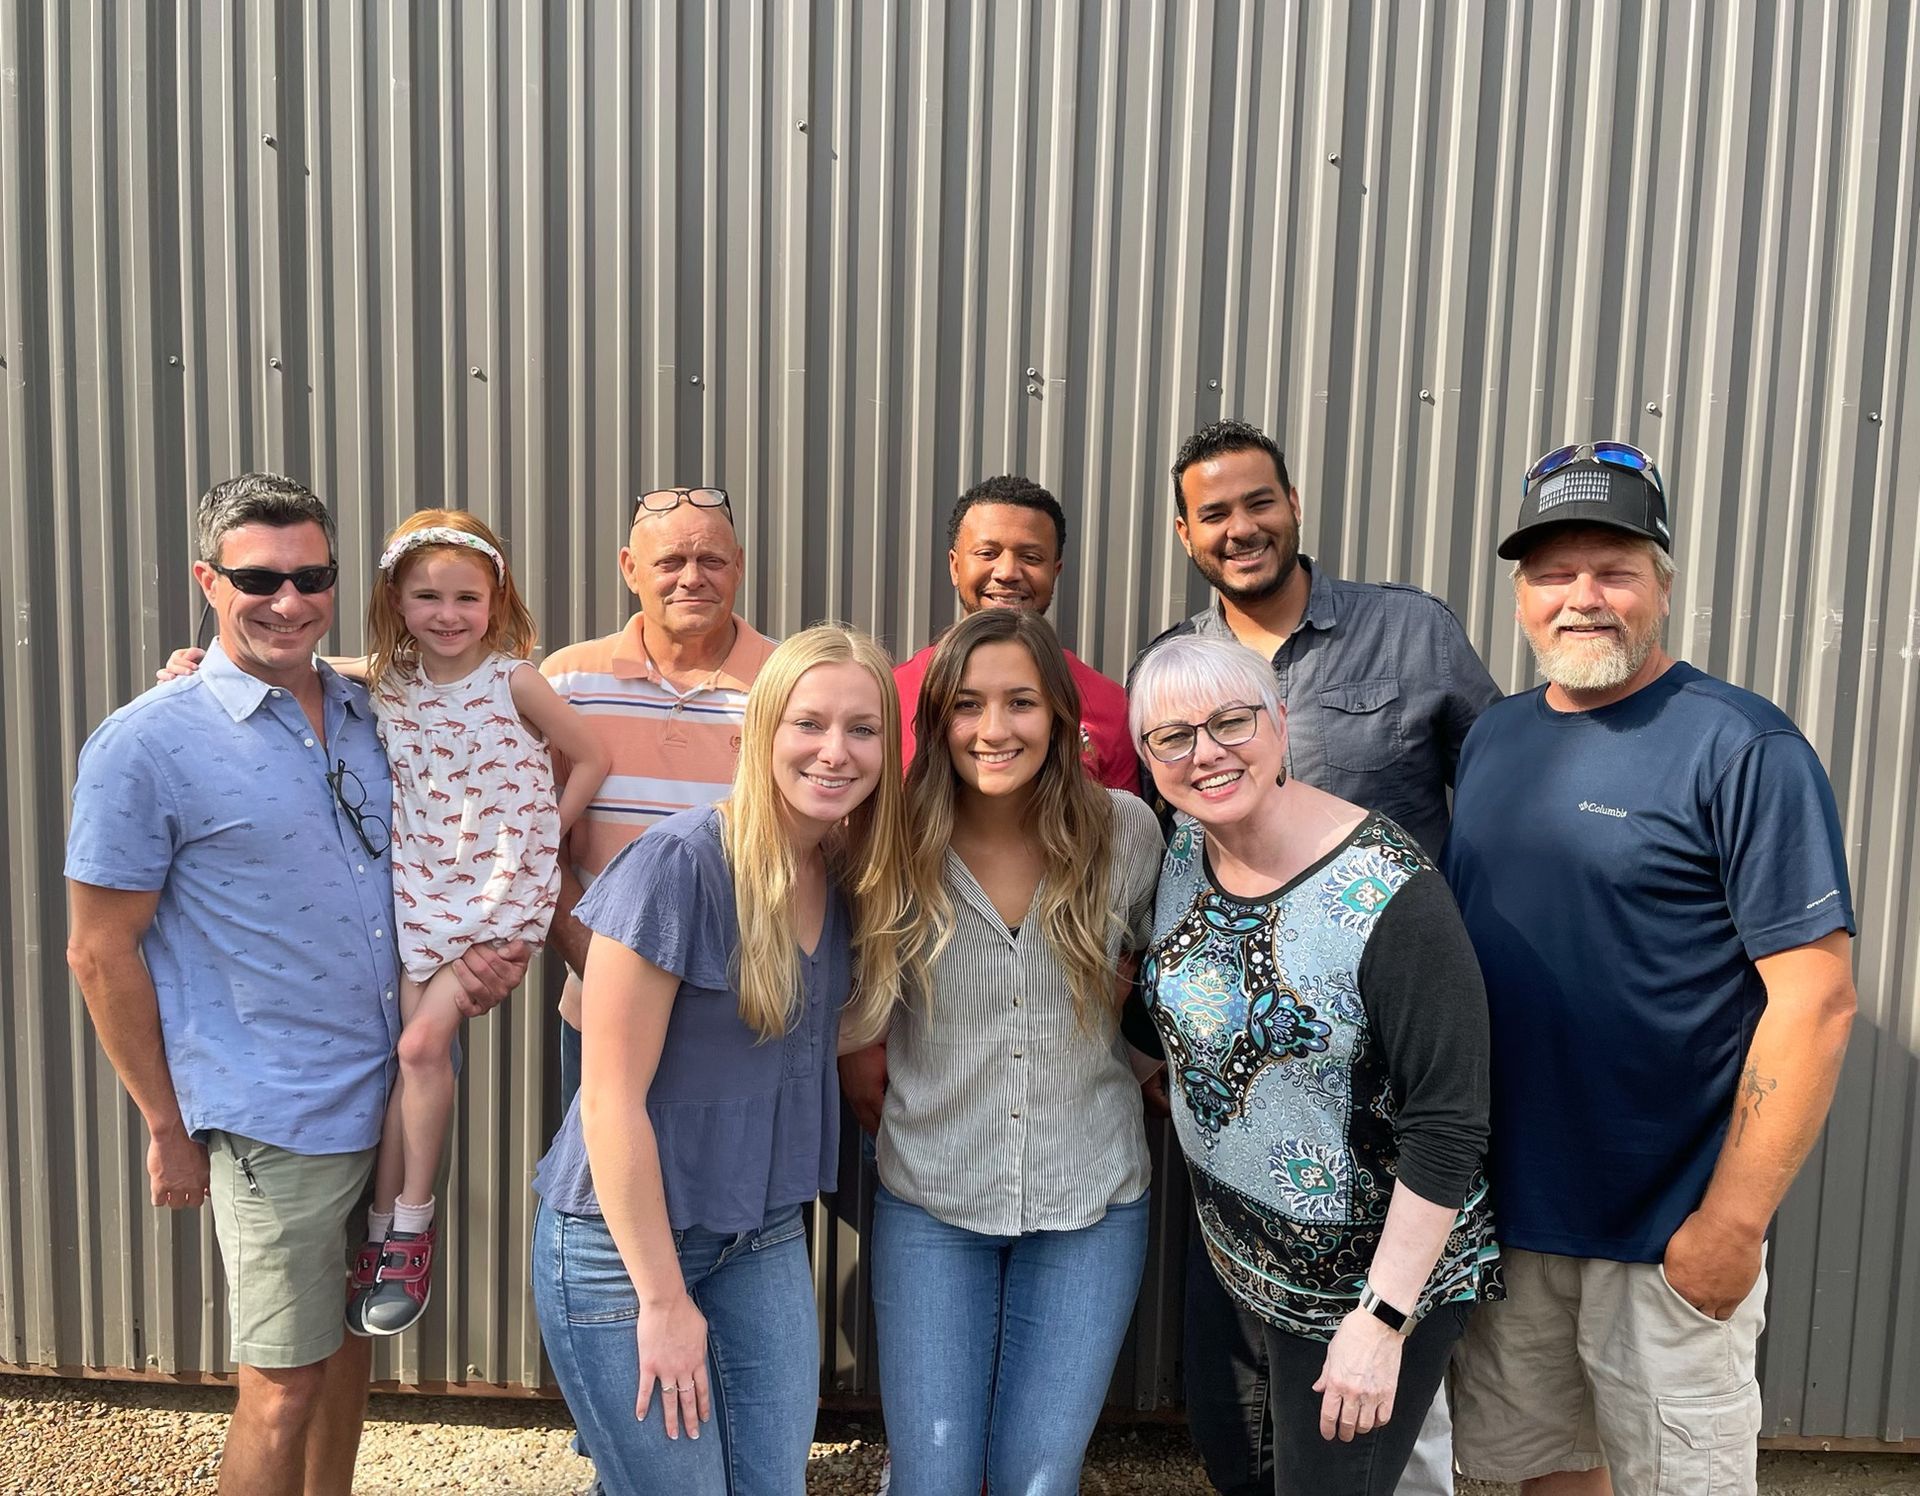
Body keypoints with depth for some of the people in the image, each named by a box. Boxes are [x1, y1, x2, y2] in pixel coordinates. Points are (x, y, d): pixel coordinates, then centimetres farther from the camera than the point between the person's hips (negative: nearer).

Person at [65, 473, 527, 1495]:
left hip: (396, 1097, 6)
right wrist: (167, 1127, -5)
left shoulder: (368, 718, 6)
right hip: (279, 1122, -6)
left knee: (350, 1340, 21)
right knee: (284, 1388, 5)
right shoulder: (145, 746, -11)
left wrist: (486, 955, -1)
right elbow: (99, 953, -7)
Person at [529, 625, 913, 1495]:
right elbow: (611, 1100, -20)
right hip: (624, 1240, -6)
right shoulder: (679, 865, -22)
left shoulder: (853, 877, -2)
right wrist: (663, 1299, -15)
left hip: (764, 1242, 6)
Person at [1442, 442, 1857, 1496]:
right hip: (1501, 1206, 5)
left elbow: (1816, 998, -16)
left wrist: (1733, 1221, -17)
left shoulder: (1741, 747, -13)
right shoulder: (1493, 737, 5)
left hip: (1665, 1227, -5)